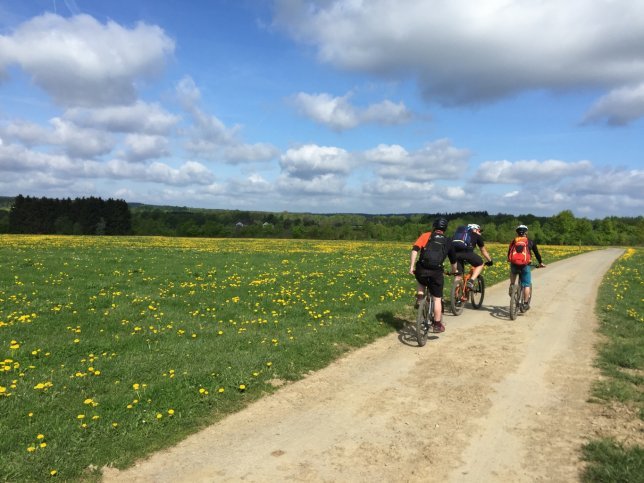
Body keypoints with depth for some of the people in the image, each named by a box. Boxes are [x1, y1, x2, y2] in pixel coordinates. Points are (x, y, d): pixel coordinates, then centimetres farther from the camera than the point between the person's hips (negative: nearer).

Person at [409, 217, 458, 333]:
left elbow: (415, 250, -6)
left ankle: (419, 299, 14)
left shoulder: (426, 235, 10)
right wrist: (454, 271, 46)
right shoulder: (448, 241, 16)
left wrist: (411, 266, -6)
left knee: (421, 280, 35)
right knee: (437, 299, 12)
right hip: (436, 272, 0)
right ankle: (437, 325, 16)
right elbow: (453, 260, 27)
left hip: (421, 270, 0)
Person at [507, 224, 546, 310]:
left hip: (514, 264, 2)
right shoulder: (530, 241, 11)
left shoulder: (513, 241, 13)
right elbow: (536, 252, 18)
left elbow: (509, 253, 20)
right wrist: (540, 263, 30)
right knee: (526, 284, 6)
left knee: (513, 272, 35)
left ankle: (512, 285, 14)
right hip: (525, 265, -1)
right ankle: (525, 304, 4)